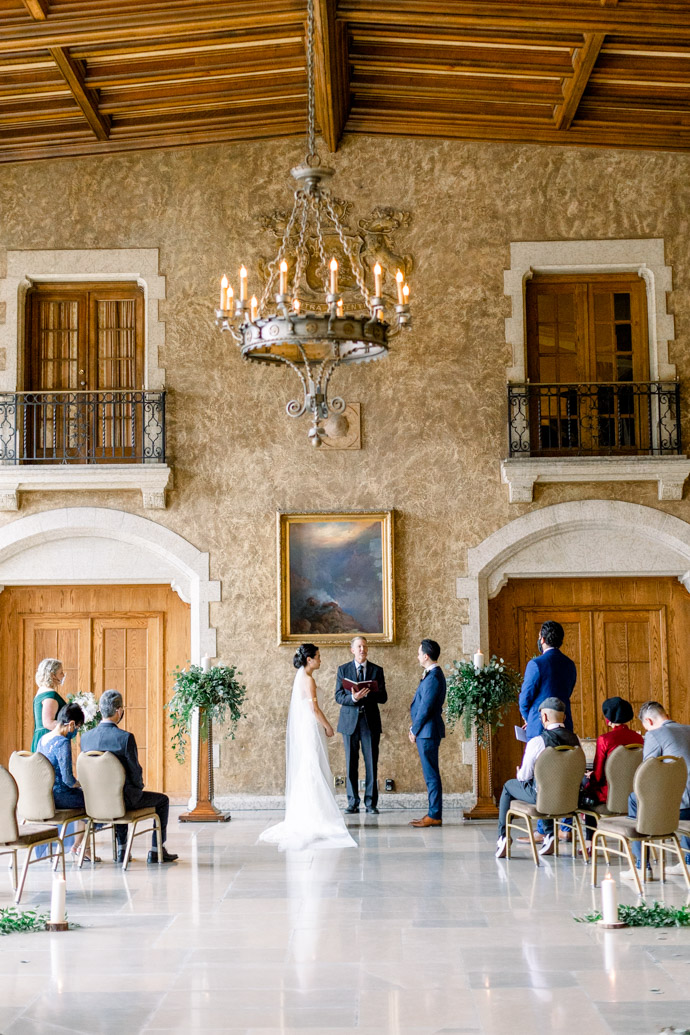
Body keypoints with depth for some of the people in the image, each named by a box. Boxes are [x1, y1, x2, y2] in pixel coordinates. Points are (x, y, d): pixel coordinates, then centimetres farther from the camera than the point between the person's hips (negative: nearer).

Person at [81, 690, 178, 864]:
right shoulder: (125, 737, -22)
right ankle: (156, 851, 23)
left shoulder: (86, 737, -5)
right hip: (124, 797, -6)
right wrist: (139, 788, 6)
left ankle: (121, 850, 39)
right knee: (162, 800, 19)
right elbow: (135, 770, -15)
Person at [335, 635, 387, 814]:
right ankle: (353, 803, 7)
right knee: (351, 764, 2)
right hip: (350, 721, 0)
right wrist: (353, 698, -20)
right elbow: (338, 697, 1)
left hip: (370, 721, 0)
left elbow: (383, 698, 2)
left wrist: (367, 693, -17)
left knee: (371, 764, -1)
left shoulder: (377, 670, 7)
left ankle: (370, 803, 4)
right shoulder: (343, 670, 7)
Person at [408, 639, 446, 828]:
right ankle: (434, 813, 16)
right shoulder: (432, 674, 15)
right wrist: (415, 728, 14)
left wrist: (414, 730, -9)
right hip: (426, 732, 10)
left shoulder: (433, 677, -17)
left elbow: (426, 707, -19)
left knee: (431, 775, -7)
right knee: (431, 775, 12)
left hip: (428, 732, -10)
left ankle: (434, 816, -4)